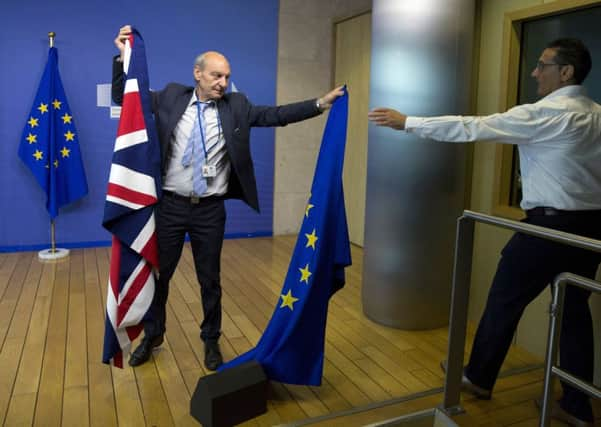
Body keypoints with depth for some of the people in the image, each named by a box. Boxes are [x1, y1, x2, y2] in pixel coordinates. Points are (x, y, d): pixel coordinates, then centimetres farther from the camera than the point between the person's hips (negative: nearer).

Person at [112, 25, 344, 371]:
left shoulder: (236, 106, 2)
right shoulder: (171, 98, 1)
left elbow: (275, 115, -4)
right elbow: (123, 96, 5)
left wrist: (320, 104, -11)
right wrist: (123, 57, -8)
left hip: (211, 210, 0)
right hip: (170, 206, 0)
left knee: (210, 280, 12)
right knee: (158, 274, 13)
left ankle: (212, 341, 31)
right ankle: (152, 336, 36)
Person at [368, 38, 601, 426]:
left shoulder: (545, 114, -15)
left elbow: (471, 128, -17)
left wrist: (407, 122, -13)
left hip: (552, 224, -8)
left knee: (505, 301, 8)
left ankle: (479, 378, 27)